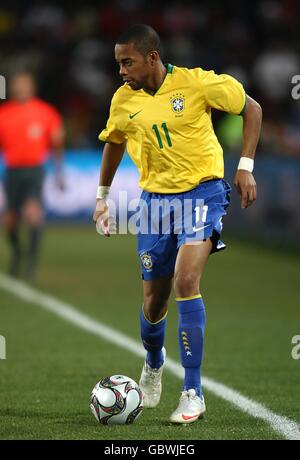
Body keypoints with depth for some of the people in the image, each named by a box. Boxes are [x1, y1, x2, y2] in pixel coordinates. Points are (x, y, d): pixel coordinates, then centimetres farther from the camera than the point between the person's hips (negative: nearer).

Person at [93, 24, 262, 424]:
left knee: (185, 280, -23)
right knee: (155, 298, 7)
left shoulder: (195, 83, -13)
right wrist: (102, 197, 19)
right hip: (155, 198, 4)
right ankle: (153, 363, 43)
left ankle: (193, 392, -15)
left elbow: (251, 109, -1)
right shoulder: (124, 100, -1)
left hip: (202, 192, -4)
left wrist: (245, 166, -7)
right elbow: (114, 143, 19)